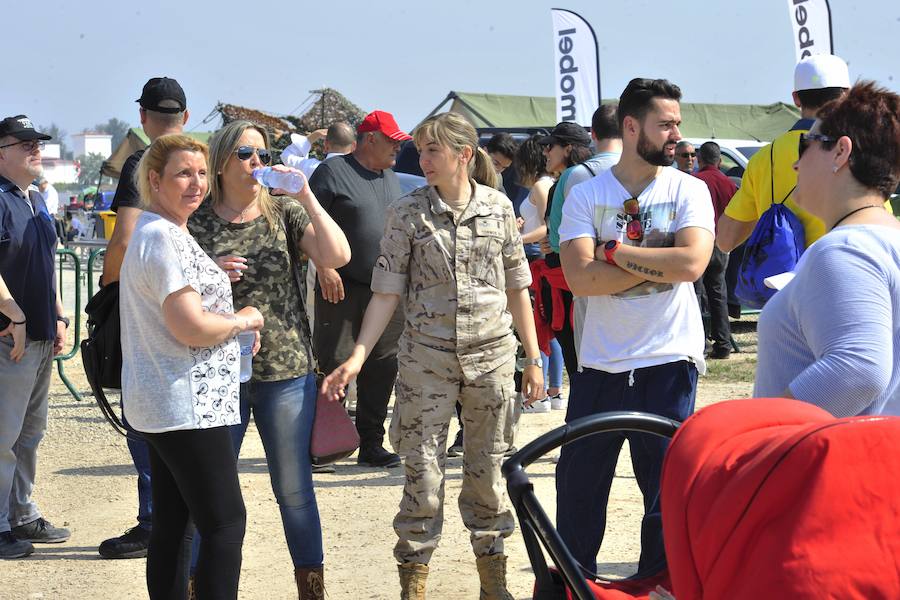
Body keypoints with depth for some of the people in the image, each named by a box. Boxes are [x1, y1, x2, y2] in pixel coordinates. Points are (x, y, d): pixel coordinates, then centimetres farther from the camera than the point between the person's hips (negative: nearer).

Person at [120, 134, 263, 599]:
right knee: (225, 524, -7)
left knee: (172, 523, 13)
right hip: (188, 405, -10)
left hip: (158, 403, 10)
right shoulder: (163, 238, -17)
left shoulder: (156, 233, 16)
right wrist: (242, 320, -7)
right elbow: (192, 327, -23)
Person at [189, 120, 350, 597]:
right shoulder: (196, 221, 0)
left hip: (286, 370, 0)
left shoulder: (285, 212, 2)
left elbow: (337, 256, -11)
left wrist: (305, 195, -16)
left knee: (294, 489, 9)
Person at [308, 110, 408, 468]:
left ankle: (371, 445, 15)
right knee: (333, 365, -6)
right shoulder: (333, 171, -7)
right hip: (342, 289, -7)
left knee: (382, 367, 7)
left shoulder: (390, 178, 17)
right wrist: (323, 268, -19)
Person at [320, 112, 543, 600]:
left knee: (488, 469, 9)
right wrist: (357, 358, -13)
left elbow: (517, 289, 7)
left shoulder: (498, 207, 2)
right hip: (427, 358, -1)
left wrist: (534, 358, 7)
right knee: (423, 474, 0)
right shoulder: (407, 213, -2)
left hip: (491, 356, 1)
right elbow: (387, 293, -4)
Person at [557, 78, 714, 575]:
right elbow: (581, 279, -13)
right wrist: (655, 263, -14)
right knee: (578, 487, 10)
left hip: (667, 364, -1)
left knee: (668, 494, 5)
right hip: (598, 365, 1)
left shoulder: (688, 190, -1)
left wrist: (615, 252, -13)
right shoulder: (585, 196, 1)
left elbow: (692, 263, -18)